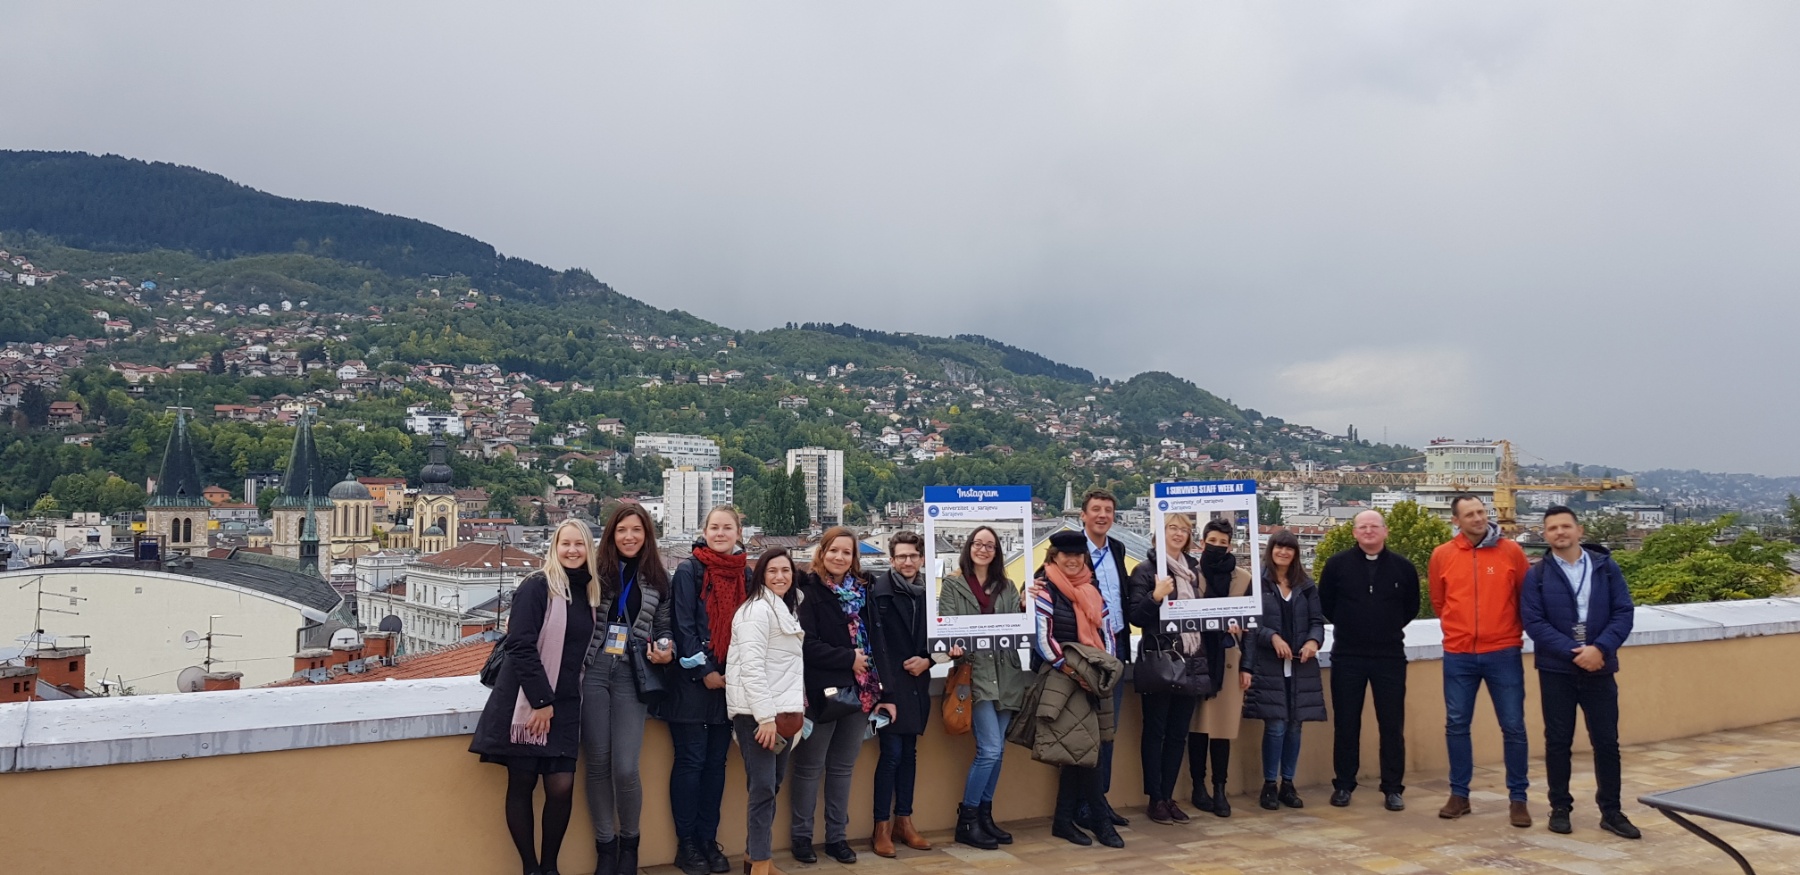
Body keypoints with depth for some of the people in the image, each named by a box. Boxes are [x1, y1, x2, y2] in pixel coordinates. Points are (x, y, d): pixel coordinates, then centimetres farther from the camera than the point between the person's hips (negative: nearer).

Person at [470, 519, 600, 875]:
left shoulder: (590, 591, 9)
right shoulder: (537, 585, -9)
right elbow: (521, 646, -15)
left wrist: (556, 702, 10)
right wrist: (540, 701, -17)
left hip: (564, 706, 5)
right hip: (527, 702, -5)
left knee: (561, 787, -2)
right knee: (522, 786, 3)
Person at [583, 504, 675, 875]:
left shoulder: (658, 579, 8)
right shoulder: (596, 572, 3)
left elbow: (664, 628, 12)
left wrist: (667, 652, -8)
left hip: (631, 677, 0)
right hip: (593, 673, 0)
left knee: (625, 769, -6)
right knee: (598, 764, 4)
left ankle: (629, 843, 18)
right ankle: (605, 845, 21)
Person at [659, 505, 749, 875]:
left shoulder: (745, 575, 9)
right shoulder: (688, 571, -6)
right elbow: (682, 626, -10)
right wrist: (704, 671, -14)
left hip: (730, 682, 5)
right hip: (692, 680, -5)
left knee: (716, 762, 9)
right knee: (691, 761, 0)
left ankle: (709, 839, 18)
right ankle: (686, 843, 9)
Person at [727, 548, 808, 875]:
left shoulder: (787, 609, 18)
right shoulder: (757, 609, -11)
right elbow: (751, 666, -19)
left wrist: (791, 710, 17)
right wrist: (765, 716, -23)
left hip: (782, 710, 9)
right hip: (757, 713, -9)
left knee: (772, 786, 12)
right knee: (763, 788, -8)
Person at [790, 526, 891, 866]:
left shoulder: (862, 590, 10)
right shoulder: (808, 590, -7)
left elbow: (874, 640, 10)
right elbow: (808, 645, -15)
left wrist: (881, 688, 4)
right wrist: (849, 658, -15)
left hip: (859, 691, 5)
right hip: (822, 691, -5)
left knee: (843, 767, 12)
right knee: (810, 767, 6)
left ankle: (837, 836, 21)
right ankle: (801, 836, 17)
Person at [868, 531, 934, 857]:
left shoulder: (926, 592, 8)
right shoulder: (879, 591, -10)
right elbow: (876, 642, -14)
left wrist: (927, 659, -5)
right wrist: (884, 689, -19)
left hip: (916, 681, 6)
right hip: (889, 683, -6)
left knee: (909, 752, 11)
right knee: (892, 753, -6)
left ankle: (904, 821, 20)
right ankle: (882, 826, 3)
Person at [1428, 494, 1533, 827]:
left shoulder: (1511, 551, -2)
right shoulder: (1442, 555, 1)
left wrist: (1514, 630, 11)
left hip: (1504, 653, -1)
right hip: (1458, 655, 1)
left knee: (1513, 726, 2)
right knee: (1456, 725, 6)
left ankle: (1518, 798, 15)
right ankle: (1459, 794, 18)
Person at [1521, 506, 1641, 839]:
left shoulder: (1606, 567, 2)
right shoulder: (1537, 575, -1)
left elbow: (1624, 612, -3)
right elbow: (1534, 623, -8)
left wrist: (1600, 648, -16)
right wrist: (1573, 652, -17)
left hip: (1600, 669, 1)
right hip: (1556, 670, -1)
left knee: (1606, 741, 6)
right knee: (1558, 741, 6)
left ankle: (1611, 811, 18)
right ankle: (1560, 808, 17)